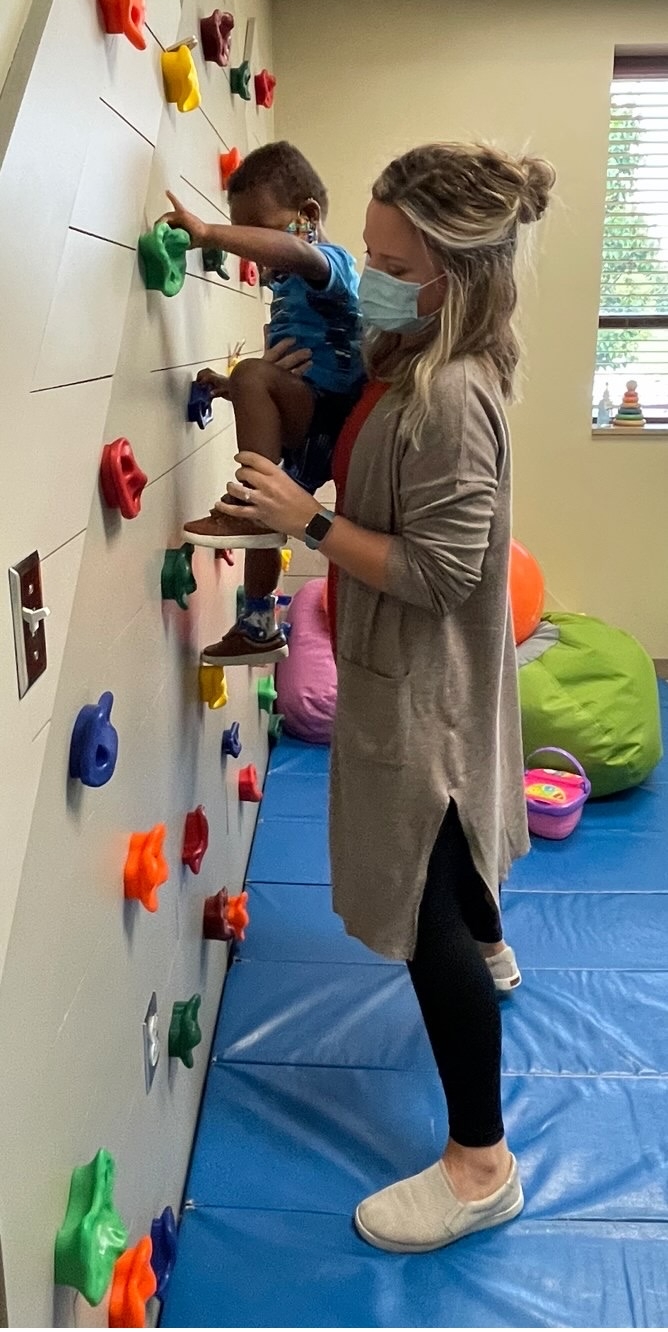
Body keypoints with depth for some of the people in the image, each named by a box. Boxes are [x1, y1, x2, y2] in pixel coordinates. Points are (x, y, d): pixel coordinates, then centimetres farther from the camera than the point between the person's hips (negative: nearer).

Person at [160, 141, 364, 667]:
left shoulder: (329, 263, -8)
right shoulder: (293, 286, 20)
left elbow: (292, 251, -36)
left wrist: (207, 233, -35)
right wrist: (233, 389, 16)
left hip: (330, 423, -11)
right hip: (302, 431, 11)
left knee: (254, 375, -32)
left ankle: (253, 506, -30)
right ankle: (259, 627, 34)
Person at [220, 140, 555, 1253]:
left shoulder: (451, 396, -27)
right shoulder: (418, 358, 3)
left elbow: (438, 572, -28)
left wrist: (309, 520, -24)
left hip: (421, 684, -10)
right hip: (425, 670, 10)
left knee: (426, 920, -2)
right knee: (450, 848, 32)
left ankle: (481, 1163, 13)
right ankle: (486, 952, 60)